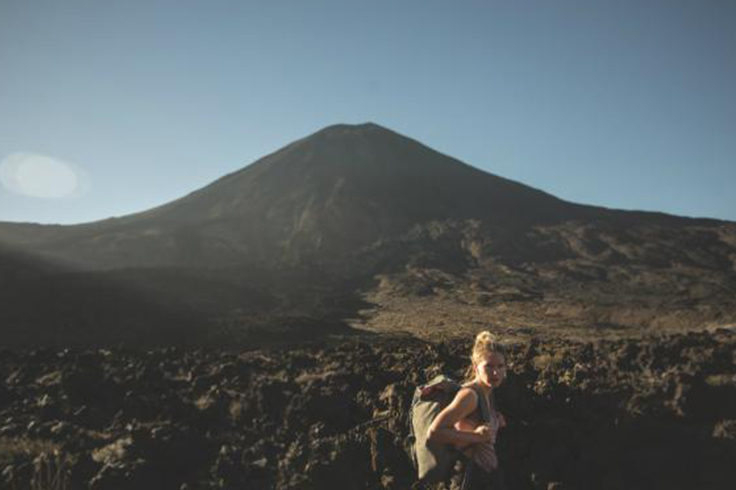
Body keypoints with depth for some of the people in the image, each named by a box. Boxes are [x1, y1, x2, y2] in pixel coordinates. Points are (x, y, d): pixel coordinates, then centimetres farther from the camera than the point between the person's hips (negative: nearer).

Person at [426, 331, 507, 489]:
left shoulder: (487, 392, 2)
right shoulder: (469, 395, -23)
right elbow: (434, 432, -29)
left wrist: (496, 420, 3)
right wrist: (475, 436, -24)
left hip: (492, 474, 9)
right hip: (474, 476, -9)